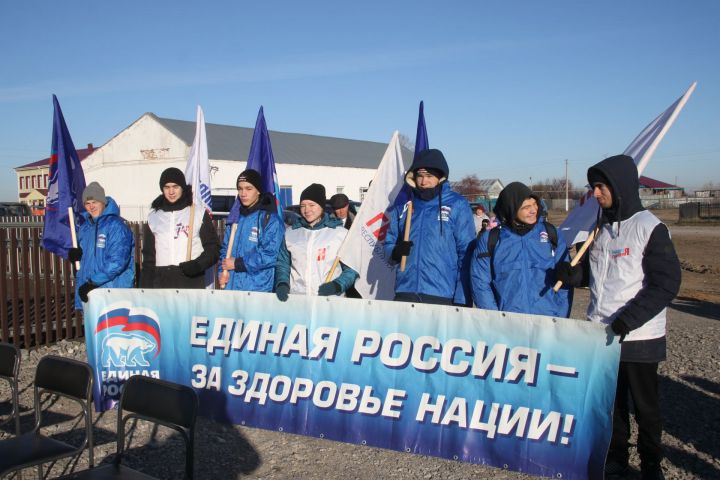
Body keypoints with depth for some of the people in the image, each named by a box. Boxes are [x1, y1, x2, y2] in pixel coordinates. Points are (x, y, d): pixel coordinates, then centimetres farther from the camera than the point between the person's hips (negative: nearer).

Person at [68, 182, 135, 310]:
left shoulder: (116, 226, -10)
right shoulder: (84, 226, 14)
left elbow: (117, 262, -18)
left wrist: (94, 282, -19)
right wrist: (74, 255, -1)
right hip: (87, 290, 7)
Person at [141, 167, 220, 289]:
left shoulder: (199, 213, 2)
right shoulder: (154, 216, 11)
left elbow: (213, 247, 1)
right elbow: (148, 255, 13)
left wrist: (198, 264, -17)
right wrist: (145, 286, 7)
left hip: (191, 280, -3)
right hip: (162, 282, 3)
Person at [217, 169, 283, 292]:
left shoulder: (270, 219, -7)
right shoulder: (235, 217, 13)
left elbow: (269, 255, -15)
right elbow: (225, 248, 16)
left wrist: (237, 263, -11)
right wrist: (222, 270, -3)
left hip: (257, 288, -5)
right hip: (230, 286, 5)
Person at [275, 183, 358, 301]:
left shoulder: (341, 233, 2)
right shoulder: (290, 233, 12)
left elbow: (352, 268, 2)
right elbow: (282, 264, 17)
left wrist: (338, 285, -12)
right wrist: (282, 283, 0)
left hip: (330, 299, -2)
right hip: (295, 297, 2)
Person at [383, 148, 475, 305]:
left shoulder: (457, 206, -2)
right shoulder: (403, 206, 9)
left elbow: (466, 254, -4)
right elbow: (389, 243, 16)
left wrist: (462, 299, -9)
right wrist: (395, 252, -9)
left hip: (442, 295, -3)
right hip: (405, 292, 3)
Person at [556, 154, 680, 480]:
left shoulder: (649, 227, -11)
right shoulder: (601, 226, 8)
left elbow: (666, 284, -16)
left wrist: (628, 320, -23)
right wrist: (573, 273, -6)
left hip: (638, 337, -5)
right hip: (601, 334, 5)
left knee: (645, 405, 10)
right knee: (610, 402, 15)